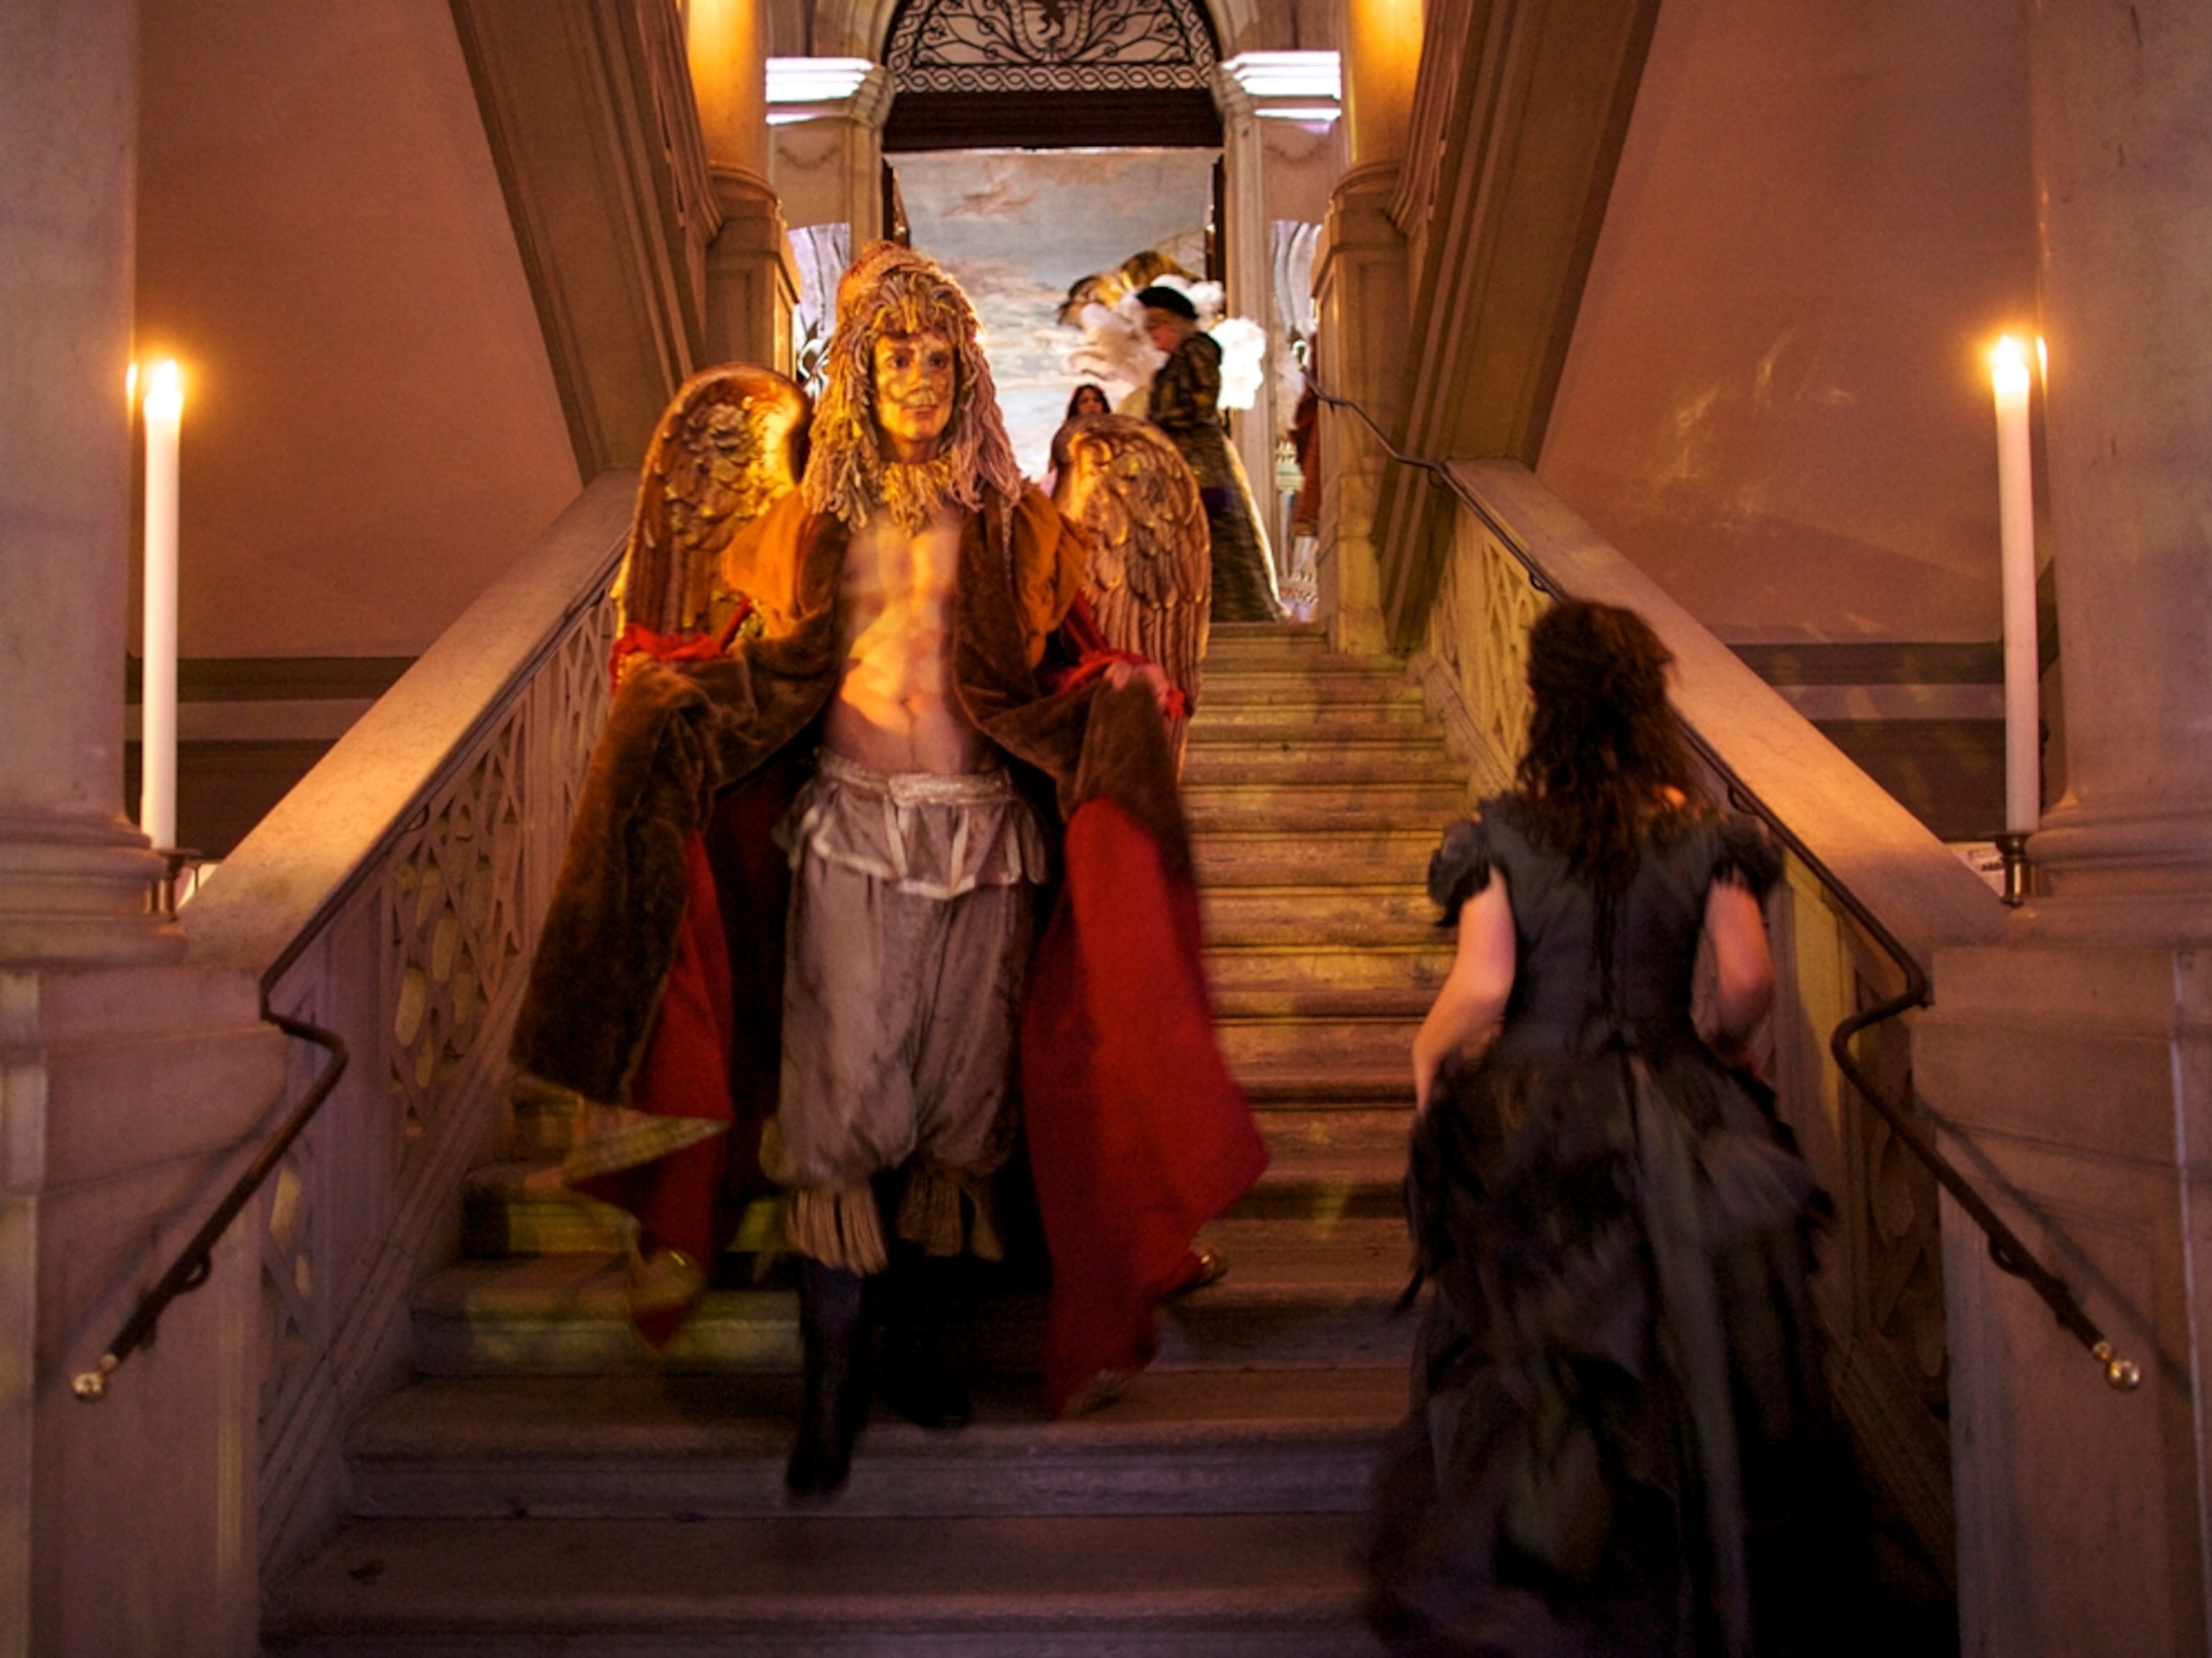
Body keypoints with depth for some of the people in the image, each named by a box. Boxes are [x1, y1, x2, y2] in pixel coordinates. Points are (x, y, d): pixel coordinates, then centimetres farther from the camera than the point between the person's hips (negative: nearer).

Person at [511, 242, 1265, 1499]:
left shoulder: (1009, 524, 9)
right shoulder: (819, 521, 10)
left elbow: (1066, 664, 7)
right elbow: (771, 668, 12)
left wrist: (1122, 691, -14)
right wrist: (679, 695, -5)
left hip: (982, 831, 1)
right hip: (850, 830, -1)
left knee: (956, 1090, 6)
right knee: (840, 1092, -6)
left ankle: (922, 1336, 23)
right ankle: (834, 1375, 4)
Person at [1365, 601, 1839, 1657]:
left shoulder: (1503, 831, -8)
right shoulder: (1701, 830, -2)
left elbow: (1481, 987, -16)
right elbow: (1748, 983, -7)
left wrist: (1429, 1057, 3)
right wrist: (1721, 1049, 13)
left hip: (1530, 1124, -2)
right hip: (1672, 1125, 2)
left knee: (1529, 1365, 12)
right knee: (1680, 1365, 15)